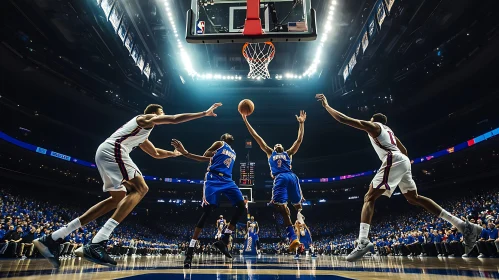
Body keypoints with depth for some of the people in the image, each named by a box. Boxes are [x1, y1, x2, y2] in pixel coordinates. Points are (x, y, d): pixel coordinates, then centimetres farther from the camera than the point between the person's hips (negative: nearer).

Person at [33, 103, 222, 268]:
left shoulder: (141, 136, 33)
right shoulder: (147, 118, 6)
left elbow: (156, 154, 43)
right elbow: (175, 119, -5)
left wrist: (173, 153, 37)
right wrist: (204, 113, -1)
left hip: (105, 152, 11)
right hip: (113, 150, -11)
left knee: (119, 198, 12)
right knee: (140, 188, -17)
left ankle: (52, 239, 12)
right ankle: (96, 244, -27)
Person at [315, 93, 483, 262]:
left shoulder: (372, 125, 7)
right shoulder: (388, 130, 32)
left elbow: (343, 119, -1)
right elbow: (404, 150, 34)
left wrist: (326, 105, 6)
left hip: (393, 161, -9)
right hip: (403, 161, 9)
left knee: (369, 198, -13)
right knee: (414, 198, 19)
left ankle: (363, 241, -28)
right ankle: (464, 226, 18)